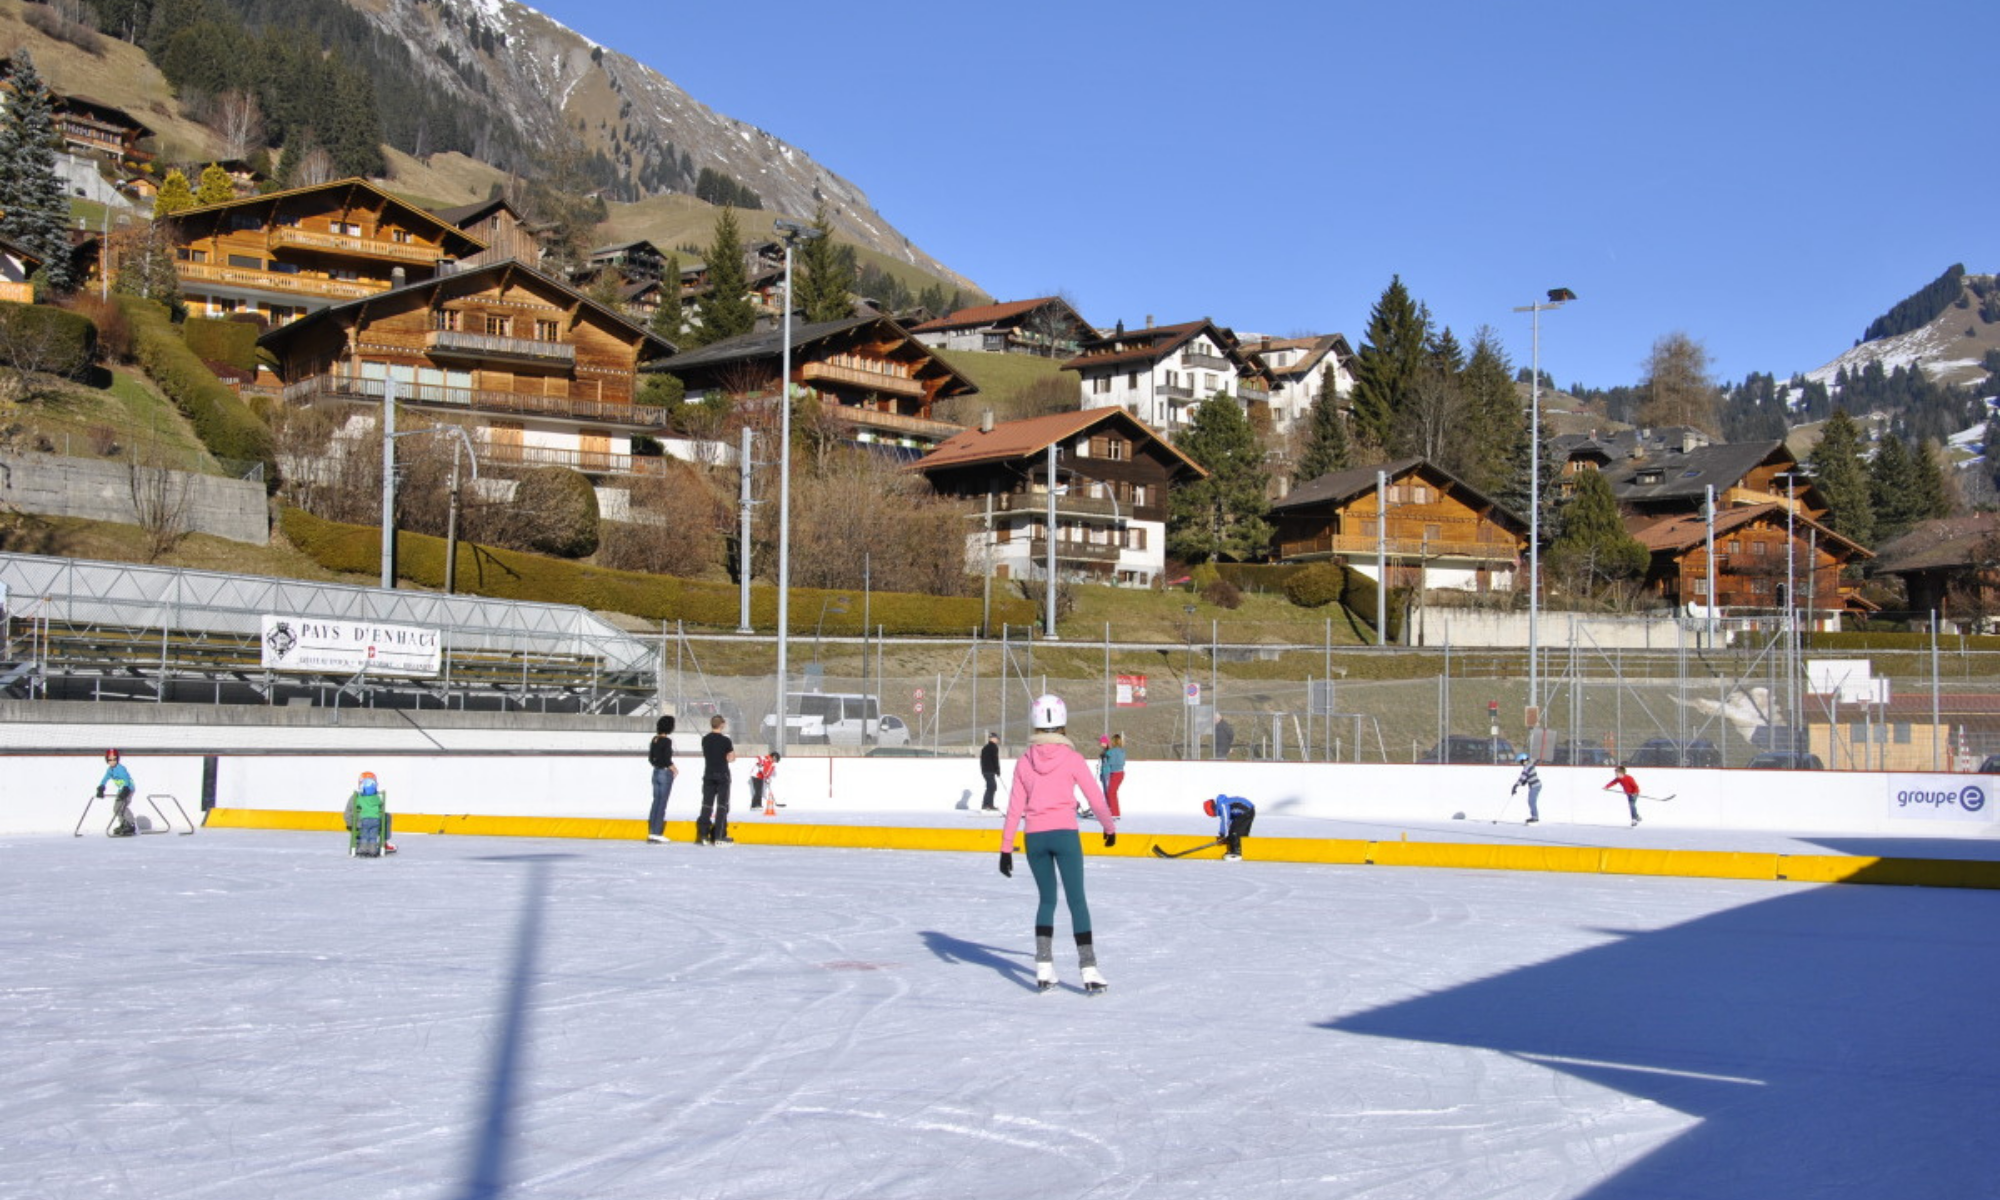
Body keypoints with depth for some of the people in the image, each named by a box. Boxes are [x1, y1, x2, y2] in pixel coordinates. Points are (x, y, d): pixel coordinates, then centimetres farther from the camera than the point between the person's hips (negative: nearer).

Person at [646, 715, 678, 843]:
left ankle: (651, 833, 15)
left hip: (656, 772, 7)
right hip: (665, 773, -7)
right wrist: (674, 768, -3)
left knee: (656, 802, 12)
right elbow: (667, 759, -19)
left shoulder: (655, 739, 7)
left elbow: (650, 758, 11)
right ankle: (656, 833, -2)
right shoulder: (667, 741, -16)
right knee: (662, 803, -2)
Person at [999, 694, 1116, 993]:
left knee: (1046, 899, 15)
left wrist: (1006, 848, 7)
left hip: (1035, 837, 3)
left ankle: (1044, 968, 10)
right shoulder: (1071, 758, -5)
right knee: (1076, 900, 1)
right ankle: (1089, 969, -3)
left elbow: (1015, 807, 3)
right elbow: (1095, 798, 1)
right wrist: (1110, 827, 18)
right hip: (1065, 833, -3)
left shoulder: (1024, 761, 3)